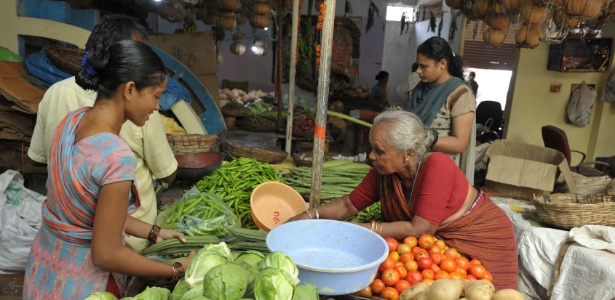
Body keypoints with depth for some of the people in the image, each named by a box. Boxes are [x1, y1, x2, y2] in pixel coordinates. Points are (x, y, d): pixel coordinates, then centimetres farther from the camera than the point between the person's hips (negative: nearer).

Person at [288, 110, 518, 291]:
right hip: (436, 240, 5)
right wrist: (311, 214, -20)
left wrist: (360, 230, -34)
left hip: (481, 235, -4)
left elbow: (419, 229, -34)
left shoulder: (436, 166, -33)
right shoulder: (383, 172, -15)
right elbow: (349, 204, -5)